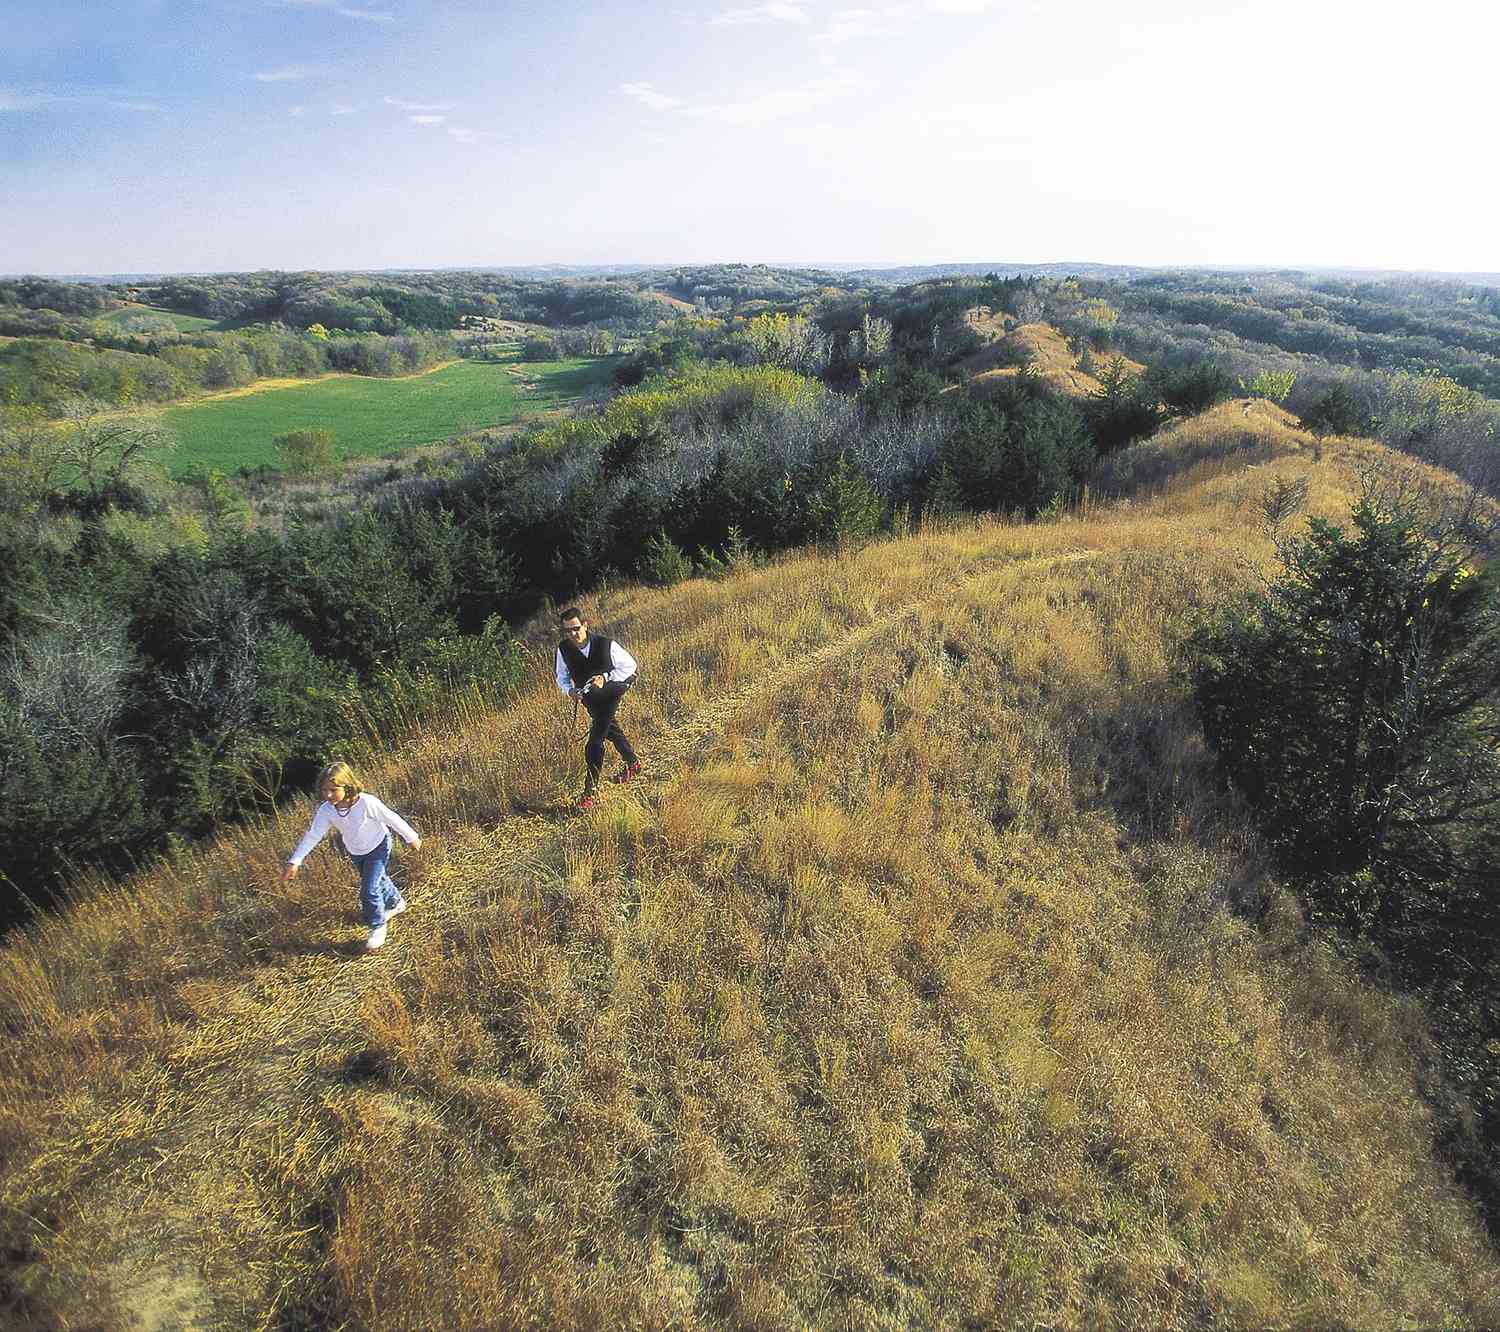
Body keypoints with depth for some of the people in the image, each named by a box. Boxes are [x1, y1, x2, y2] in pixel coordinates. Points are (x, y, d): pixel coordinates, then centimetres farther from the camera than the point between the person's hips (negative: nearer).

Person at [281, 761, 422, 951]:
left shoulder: (367, 803, -36)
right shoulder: (326, 810, -23)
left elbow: (392, 819, -24)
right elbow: (312, 835, -15)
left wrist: (411, 838, -12)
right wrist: (294, 862, -19)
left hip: (378, 846, -5)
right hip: (355, 852, 5)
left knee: (369, 890, -10)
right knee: (377, 880, 25)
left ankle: (377, 926, 15)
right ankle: (396, 903, 54)